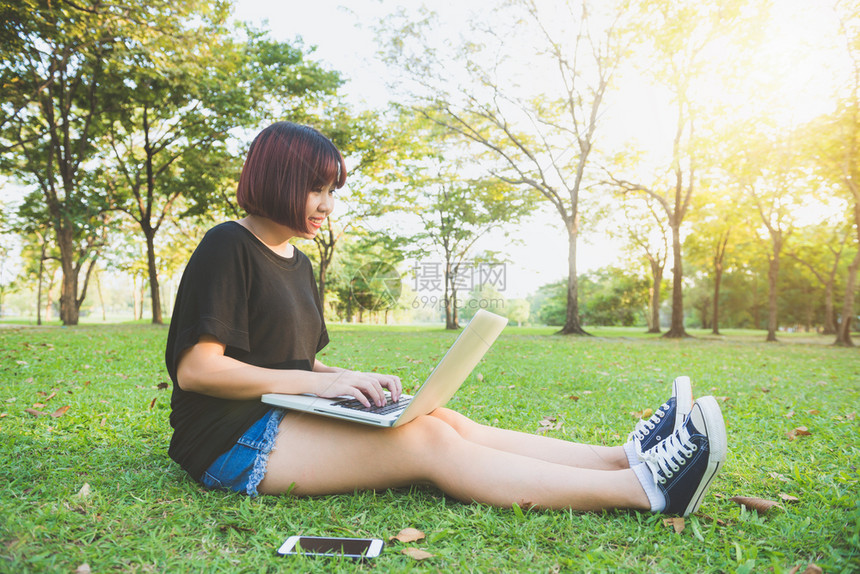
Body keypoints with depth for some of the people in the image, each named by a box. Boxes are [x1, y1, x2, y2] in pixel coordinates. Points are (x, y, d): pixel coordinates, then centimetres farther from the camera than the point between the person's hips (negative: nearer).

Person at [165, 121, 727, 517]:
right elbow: (196, 368, -17)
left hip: (288, 420, 8)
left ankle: (630, 456, -18)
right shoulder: (228, 248, -9)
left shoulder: (297, 262, 17)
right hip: (234, 440, -8)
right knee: (428, 442, -25)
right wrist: (317, 382, -20)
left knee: (449, 422, -12)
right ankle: (643, 488, -27)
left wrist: (350, 379, -2)